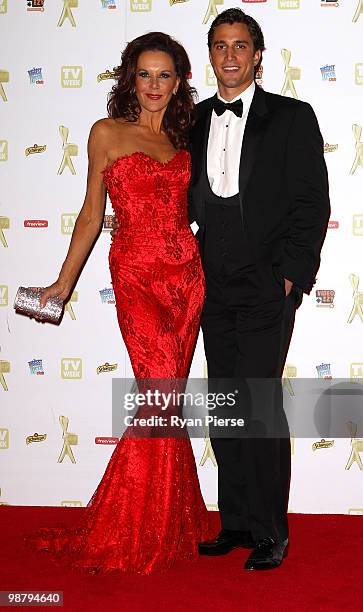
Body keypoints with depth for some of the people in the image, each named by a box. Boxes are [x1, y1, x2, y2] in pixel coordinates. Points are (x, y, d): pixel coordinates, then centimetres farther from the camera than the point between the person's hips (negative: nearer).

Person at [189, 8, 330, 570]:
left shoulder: (292, 118, 0)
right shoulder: (196, 121, 13)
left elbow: (313, 205, -4)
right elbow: (191, 200, 15)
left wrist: (291, 275, -11)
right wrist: (194, 267, 5)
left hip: (267, 289, -5)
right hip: (215, 287, 5)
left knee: (258, 404, -9)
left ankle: (270, 533, 3)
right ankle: (235, 522, 19)